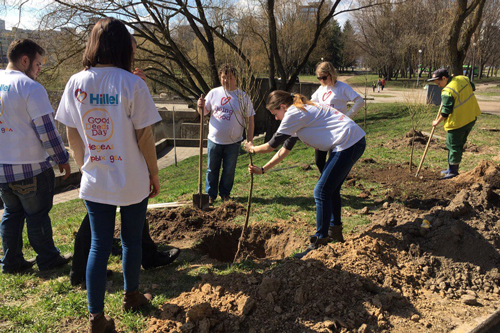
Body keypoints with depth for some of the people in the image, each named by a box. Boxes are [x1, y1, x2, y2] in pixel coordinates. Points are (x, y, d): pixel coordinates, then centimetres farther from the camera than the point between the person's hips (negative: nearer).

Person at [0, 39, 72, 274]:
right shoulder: (30, 88, -16)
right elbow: (47, 130, -17)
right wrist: (62, 159, -7)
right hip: (31, 167, -7)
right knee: (37, 215, 7)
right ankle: (48, 259, 22)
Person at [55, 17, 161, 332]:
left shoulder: (76, 83, -3)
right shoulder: (132, 84, -14)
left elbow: (72, 135, 3)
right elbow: (144, 137, -12)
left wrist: (86, 165, 16)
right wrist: (155, 175, -1)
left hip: (94, 182, 3)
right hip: (133, 182, -3)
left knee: (99, 245, 13)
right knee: (132, 240, 17)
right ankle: (132, 296, 38)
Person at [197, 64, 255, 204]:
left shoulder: (243, 97, -2)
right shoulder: (213, 93, 2)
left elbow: (250, 119, 0)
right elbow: (204, 112, 9)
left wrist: (250, 140, -4)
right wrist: (200, 106, -15)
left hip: (233, 142, -1)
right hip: (214, 140, 1)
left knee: (229, 170, 11)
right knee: (212, 170, 10)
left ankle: (225, 193, 30)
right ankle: (210, 195, 25)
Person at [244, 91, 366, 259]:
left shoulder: (294, 114, -10)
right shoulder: (300, 113, 21)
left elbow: (272, 145, -3)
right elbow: (285, 149, 22)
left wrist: (252, 148, 16)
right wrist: (262, 169, 22)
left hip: (348, 143, -11)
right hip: (355, 142, 11)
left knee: (322, 192, -6)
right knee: (332, 188, 20)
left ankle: (320, 242, 1)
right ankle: (335, 231, 35)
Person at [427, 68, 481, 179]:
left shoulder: (447, 92, -23)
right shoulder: (463, 78, 1)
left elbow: (445, 112, -20)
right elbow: (472, 88, 21)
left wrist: (437, 122, -5)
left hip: (458, 122, -9)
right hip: (471, 118, 9)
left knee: (453, 145, 2)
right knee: (460, 144, 17)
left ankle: (453, 171, 10)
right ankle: (453, 168, 27)